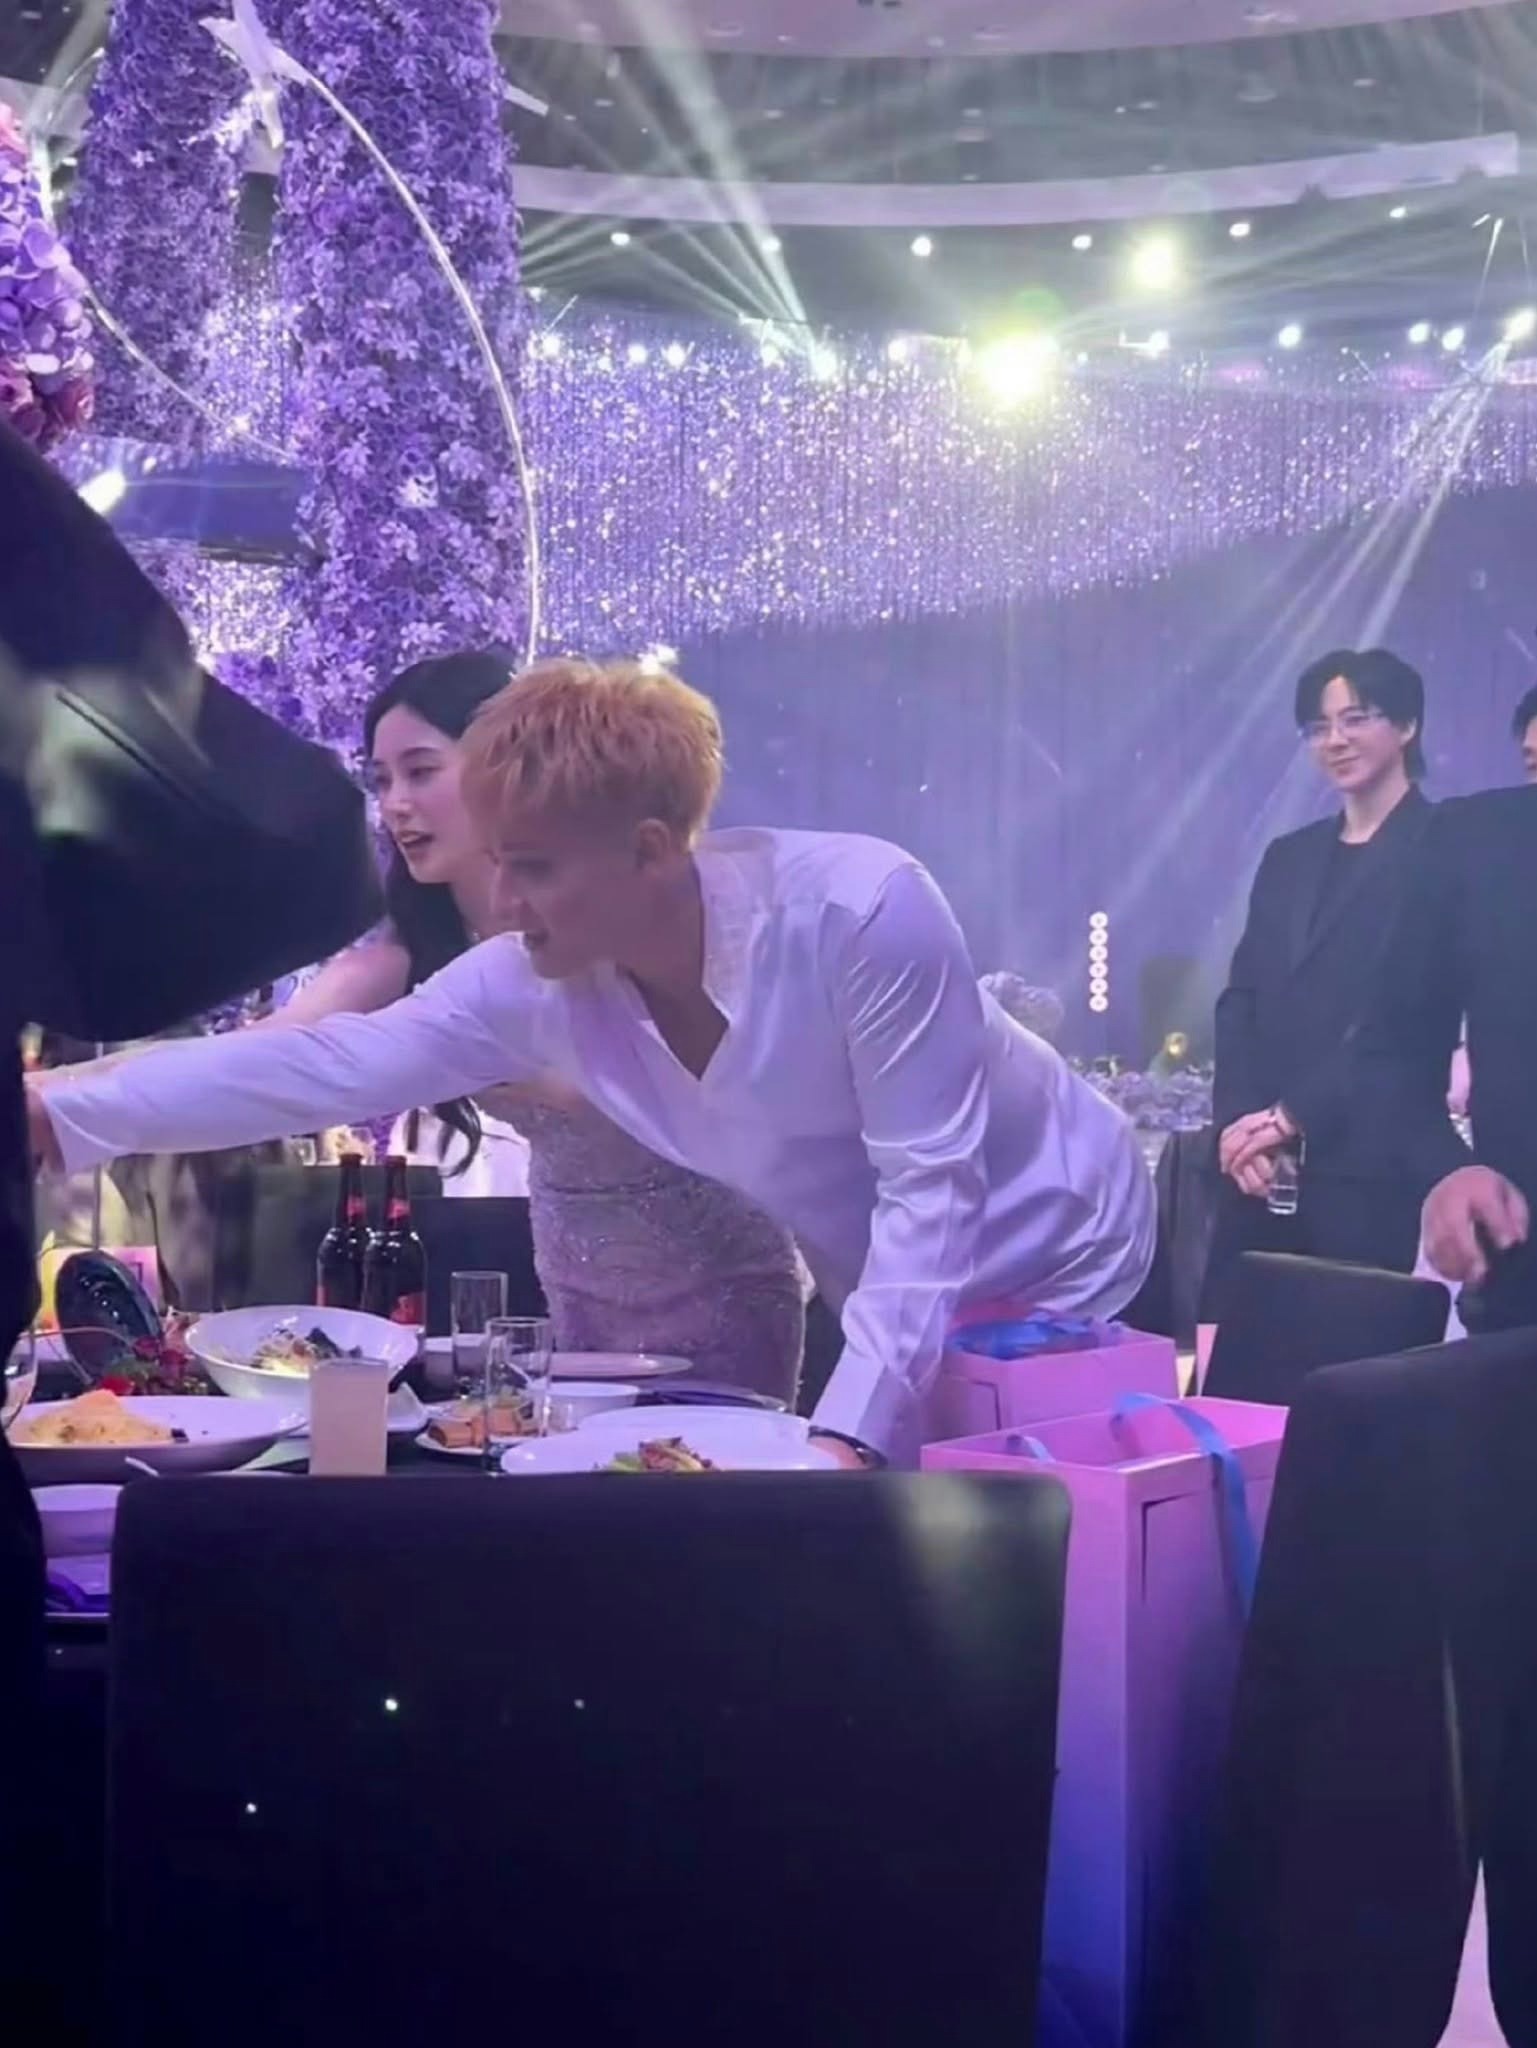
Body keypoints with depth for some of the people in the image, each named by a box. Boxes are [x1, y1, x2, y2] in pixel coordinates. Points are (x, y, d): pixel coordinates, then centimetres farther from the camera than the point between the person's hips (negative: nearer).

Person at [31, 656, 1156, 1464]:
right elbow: (324, 1066, -19)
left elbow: (930, 1185, -30)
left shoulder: (860, 911, -34)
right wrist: (60, 1118, -27)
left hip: (1057, 1267, -5)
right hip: (894, 1296, 5)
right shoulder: (535, 986, -17)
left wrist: (847, 1434, -35)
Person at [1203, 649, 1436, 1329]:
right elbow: (1240, 998, 13)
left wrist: (1293, 1116, -13)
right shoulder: (1289, 857, 20)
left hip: (1370, 1167, -6)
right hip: (1264, 1166, 6)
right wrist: (1237, 1120, -4)